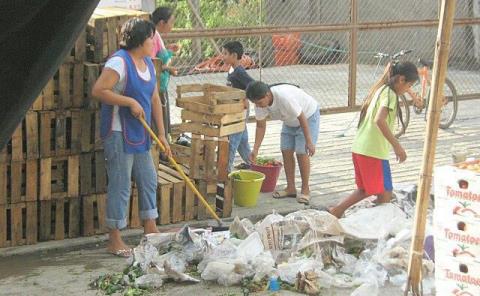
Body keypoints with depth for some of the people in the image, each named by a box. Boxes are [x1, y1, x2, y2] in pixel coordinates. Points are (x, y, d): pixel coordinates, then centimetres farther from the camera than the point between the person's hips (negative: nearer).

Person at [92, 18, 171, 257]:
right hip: (118, 134, -9)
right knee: (120, 186, -4)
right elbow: (98, 90, -24)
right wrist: (130, 101, -23)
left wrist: (161, 134, 11)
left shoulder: (148, 63, 10)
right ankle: (114, 241, 6)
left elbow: (154, 99, 13)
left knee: (148, 180, 16)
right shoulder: (119, 62, -17)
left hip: (140, 134, 9)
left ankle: (150, 231, 31)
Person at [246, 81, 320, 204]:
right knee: (286, 151, 0)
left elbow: (302, 118, -32)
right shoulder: (260, 102, -20)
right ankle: (290, 188, 10)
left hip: (308, 116, -7)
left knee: (302, 153, -12)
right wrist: (255, 149, -14)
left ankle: (305, 190, -1)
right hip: (290, 121, 7)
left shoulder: (284, 97, -41)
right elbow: (261, 126, -7)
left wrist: (309, 142, -28)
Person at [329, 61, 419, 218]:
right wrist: (397, 146, -26)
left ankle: (336, 211, 17)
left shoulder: (380, 90, 15)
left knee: (365, 189, 21)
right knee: (385, 193, 2)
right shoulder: (390, 94, -13)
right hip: (374, 151, -9)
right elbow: (379, 120, -28)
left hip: (359, 148, 9)